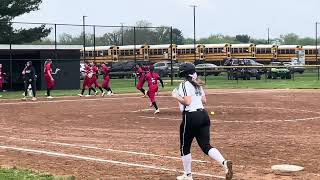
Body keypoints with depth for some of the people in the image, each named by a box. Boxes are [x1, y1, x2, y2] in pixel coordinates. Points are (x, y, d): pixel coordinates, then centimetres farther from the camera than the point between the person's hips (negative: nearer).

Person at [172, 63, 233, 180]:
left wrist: (176, 96, -6)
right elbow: (204, 100, 19)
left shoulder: (185, 85, -10)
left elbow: (187, 102, -20)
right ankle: (224, 163, -21)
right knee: (205, 145, 3)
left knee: (185, 147, 9)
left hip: (191, 117, -7)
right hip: (203, 116, 7)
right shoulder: (197, 85, 14)